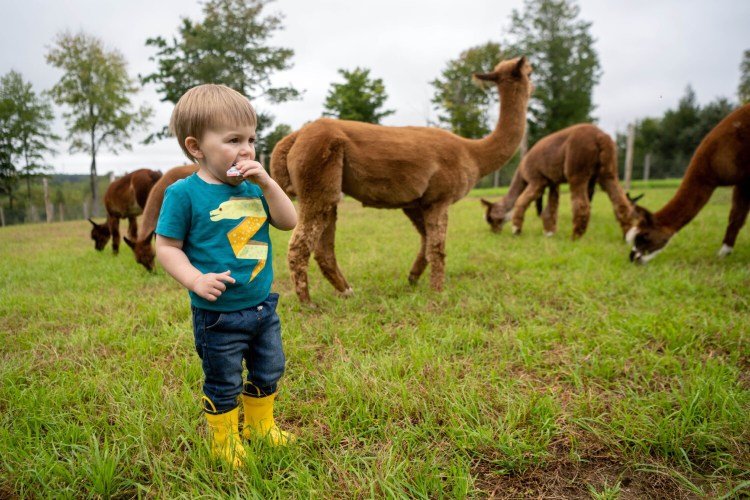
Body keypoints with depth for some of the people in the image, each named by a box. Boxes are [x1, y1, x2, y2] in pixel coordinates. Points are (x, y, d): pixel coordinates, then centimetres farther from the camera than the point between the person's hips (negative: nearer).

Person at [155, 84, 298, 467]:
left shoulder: (254, 186, 2)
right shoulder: (184, 193, -14)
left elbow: (289, 222, -2)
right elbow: (166, 247, -10)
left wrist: (267, 184, -14)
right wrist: (195, 279, -24)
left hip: (263, 305, 6)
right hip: (217, 313, -6)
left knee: (269, 371, 21)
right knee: (223, 384, 12)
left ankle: (260, 426, 45)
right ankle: (225, 443, 35)